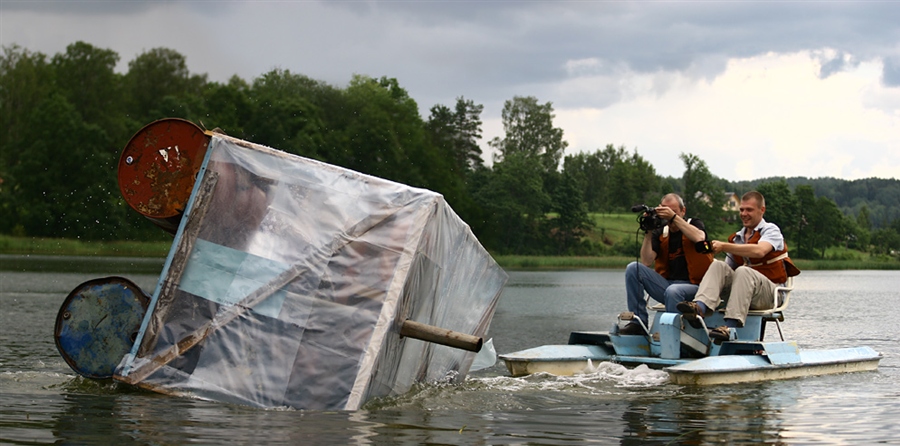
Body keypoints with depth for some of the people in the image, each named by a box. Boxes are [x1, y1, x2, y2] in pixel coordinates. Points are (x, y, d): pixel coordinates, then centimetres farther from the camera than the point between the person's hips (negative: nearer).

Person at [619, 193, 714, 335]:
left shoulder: (695, 224, 6)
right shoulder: (660, 233, 12)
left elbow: (699, 238, -21)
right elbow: (646, 262, -2)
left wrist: (674, 217, -21)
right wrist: (648, 233, -9)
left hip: (693, 286, -4)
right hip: (666, 283, 5)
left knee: (673, 291, -38)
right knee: (633, 268, -13)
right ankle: (638, 322, -14)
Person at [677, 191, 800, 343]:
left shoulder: (770, 230, 2)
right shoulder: (737, 238, 20)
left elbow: (760, 251, -21)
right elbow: (729, 269, 19)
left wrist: (724, 246, -21)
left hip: (770, 293, -5)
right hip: (742, 290, 5)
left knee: (743, 271, -34)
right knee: (718, 266, -17)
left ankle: (731, 325, -50)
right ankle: (700, 307, -44)